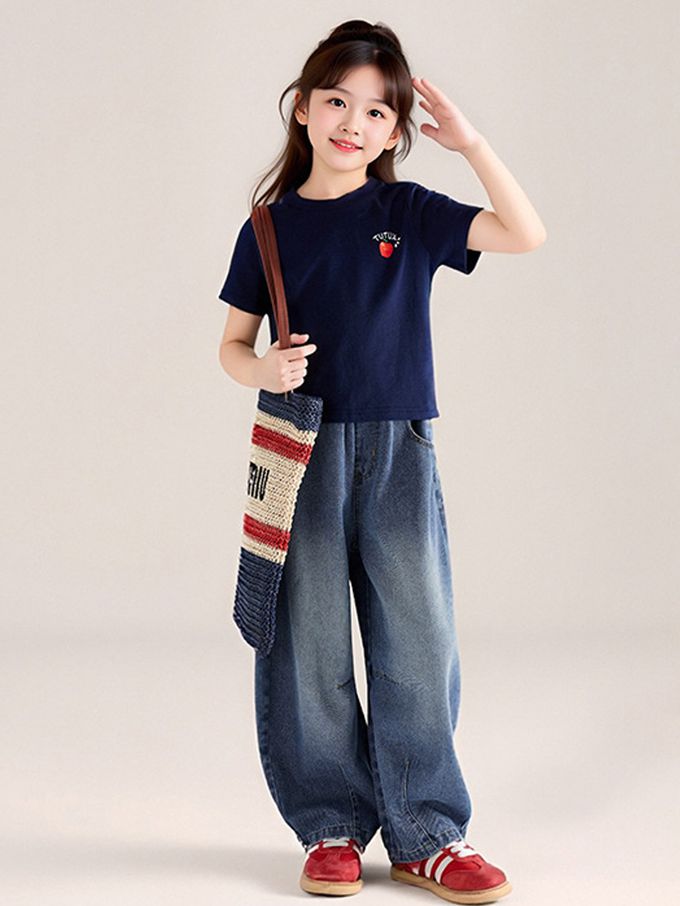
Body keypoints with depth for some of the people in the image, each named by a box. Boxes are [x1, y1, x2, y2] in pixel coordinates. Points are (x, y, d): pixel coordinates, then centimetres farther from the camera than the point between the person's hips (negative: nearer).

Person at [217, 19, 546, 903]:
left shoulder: (409, 213, 4)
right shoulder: (269, 228, 4)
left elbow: (526, 234, -5)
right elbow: (232, 342, 8)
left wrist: (470, 142, -11)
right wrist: (262, 370, -14)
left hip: (399, 450, 0)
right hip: (303, 452, 0)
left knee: (418, 644, 1)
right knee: (309, 648, 4)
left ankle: (424, 832, 12)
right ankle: (331, 825, 17)